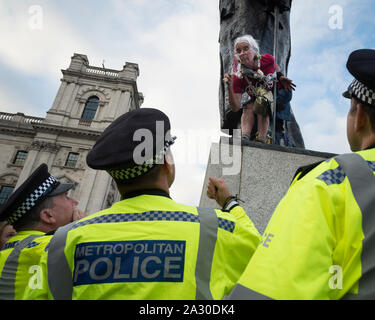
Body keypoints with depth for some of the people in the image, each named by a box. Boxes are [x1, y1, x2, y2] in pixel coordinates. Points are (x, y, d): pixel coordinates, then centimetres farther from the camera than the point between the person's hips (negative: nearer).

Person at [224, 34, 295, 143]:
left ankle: (261, 140, -36)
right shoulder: (238, 77, -20)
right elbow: (235, 108, -27)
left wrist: (280, 77, -8)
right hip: (256, 100, 2)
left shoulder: (266, 59, -20)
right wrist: (230, 87, -38)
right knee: (248, 107, -28)